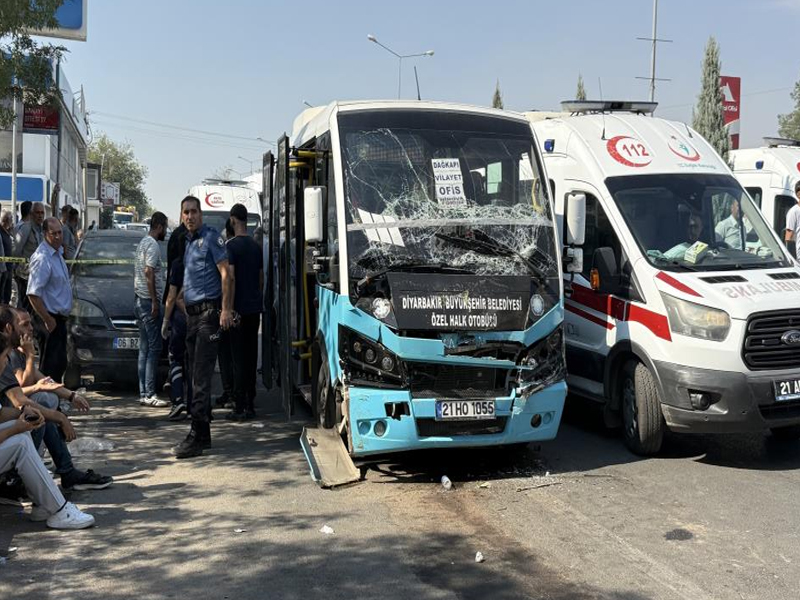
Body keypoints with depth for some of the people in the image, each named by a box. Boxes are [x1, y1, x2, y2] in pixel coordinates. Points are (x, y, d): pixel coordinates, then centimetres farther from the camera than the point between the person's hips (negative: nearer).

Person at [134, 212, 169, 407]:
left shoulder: (143, 243, 19)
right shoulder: (153, 245, -12)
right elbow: (149, 274, -20)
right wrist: (155, 302, -20)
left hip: (141, 300, 10)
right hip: (149, 301, -10)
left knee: (144, 349, 10)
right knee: (153, 349, -9)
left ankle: (143, 393, 12)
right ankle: (149, 394, -10)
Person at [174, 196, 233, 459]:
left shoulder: (210, 237, -5)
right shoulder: (185, 241, 18)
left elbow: (225, 272, -11)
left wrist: (226, 309, -17)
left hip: (209, 311, -8)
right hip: (191, 313, 9)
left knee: (201, 376, -12)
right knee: (196, 375, 10)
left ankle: (197, 435, -14)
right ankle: (203, 434, 16)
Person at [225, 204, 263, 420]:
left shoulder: (231, 245, -10)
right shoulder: (256, 246, 11)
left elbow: (230, 278, -16)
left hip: (239, 308, -6)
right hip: (254, 308, 6)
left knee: (238, 358, -5)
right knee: (251, 356, 10)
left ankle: (239, 408, -4)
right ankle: (250, 405, 15)